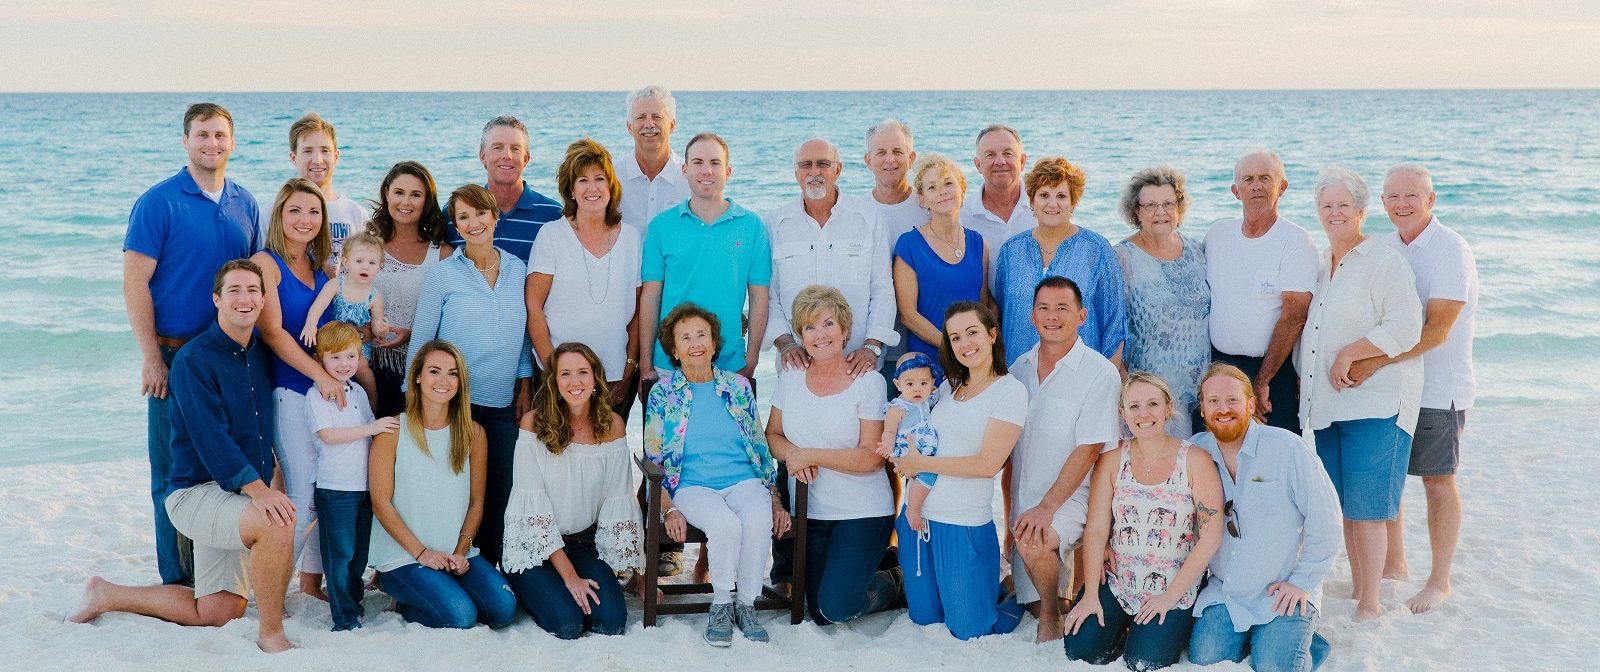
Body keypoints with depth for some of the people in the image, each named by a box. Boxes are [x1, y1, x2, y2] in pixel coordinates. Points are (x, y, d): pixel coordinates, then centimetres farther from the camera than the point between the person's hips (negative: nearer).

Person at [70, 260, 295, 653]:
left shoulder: (262, 354, 9)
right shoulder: (193, 361, -13)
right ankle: (270, 633, -17)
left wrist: (276, 474, 7)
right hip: (197, 491, -7)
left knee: (216, 614, 7)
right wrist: (257, 489, -32)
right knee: (276, 524, -35)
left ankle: (107, 595, 26)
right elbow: (211, 439, -23)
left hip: (241, 499, 8)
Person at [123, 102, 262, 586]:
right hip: (177, 357, -4)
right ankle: (178, 582, 13)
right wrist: (152, 359, -13)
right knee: (176, 474, 2)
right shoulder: (159, 202, -6)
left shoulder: (245, 205, 9)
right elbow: (135, 281, -9)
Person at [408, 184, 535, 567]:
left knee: (499, 492, 3)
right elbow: (420, 341, 1)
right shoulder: (442, 275, -2)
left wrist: (525, 387, 9)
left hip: (503, 405, 3)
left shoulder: (517, 270, 7)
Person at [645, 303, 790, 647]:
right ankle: (720, 604, -12)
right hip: (693, 486, -2)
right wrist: (670, 509, -8)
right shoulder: (662, 394, 7)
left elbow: (760, 445, 17)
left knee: (758, 521, -33)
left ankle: (746, 604, -13)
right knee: (726, 524, -35)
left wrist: (774, 498, 7)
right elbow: (654, 459, 6)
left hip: (745, 480, 2)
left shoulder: (738, 386, 13)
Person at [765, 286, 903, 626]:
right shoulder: (791, 376, 4)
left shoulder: (869, 382, -9)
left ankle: (891, 582, 17)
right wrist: (792, 454, -14)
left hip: (862, 512, -4)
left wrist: (810, 455, -18)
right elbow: (773, 435, 8)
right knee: (820, 616, 7)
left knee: (837, 608, -14)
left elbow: (871, 457, -14)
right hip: (809, 511, 5)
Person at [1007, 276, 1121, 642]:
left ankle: (1051, 618, -9)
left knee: (1033, 541, -33)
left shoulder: (1100, 373, -11)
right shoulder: (1021, 367, 7)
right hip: (1023, 499, 6)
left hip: (1069, 498, -6)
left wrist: (1047, 507, -21)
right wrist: (1008, 508, 6)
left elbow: (1088, 450, -16)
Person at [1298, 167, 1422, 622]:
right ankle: (1356, 590, 23)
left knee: (1365, 506, -6)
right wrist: (1303, 378, 16)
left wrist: (1349, 356, -17)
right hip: (1326, 405, 7)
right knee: (1345, 505, 12)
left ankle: (1370, 606, 2)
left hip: (1375, 402, -7)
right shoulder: (1320, 264, 16)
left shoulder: (1385, 261, -7)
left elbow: (1405, 327, -18)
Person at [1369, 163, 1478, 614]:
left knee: (1437, 482, 4)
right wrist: (1353, 358, -1)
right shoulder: (1384, 248, 6)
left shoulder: (1450, 251, -16)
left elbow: (1436, 330, -23)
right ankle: (1394, 564, 30)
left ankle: (1439, 581, 18)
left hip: (1438, 389, -6)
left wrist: (1377, 361, -30)